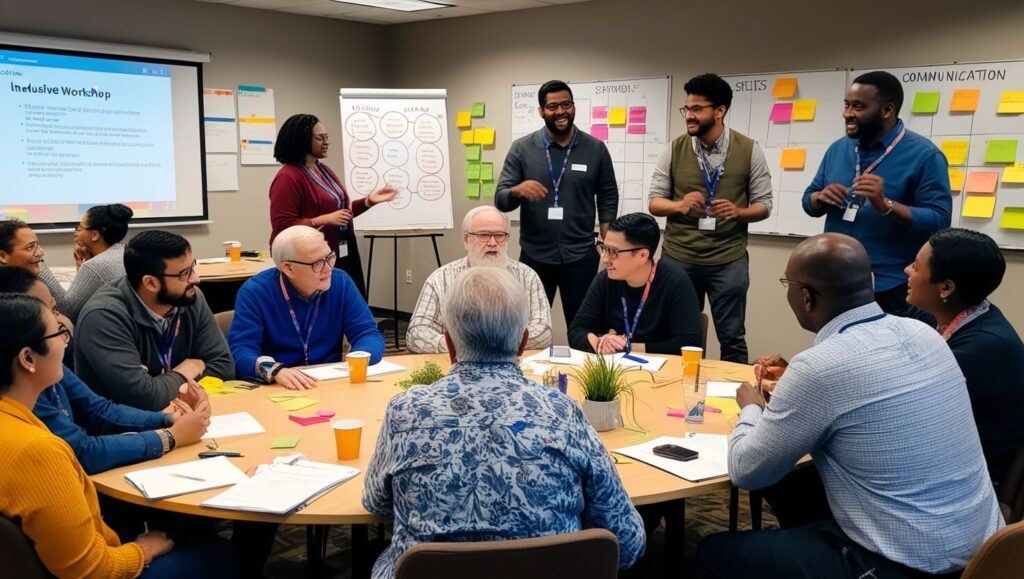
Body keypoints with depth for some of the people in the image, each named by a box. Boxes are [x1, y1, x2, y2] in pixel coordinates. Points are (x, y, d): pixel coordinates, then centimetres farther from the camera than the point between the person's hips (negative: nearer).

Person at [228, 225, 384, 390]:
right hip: (276, 389, -1)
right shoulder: (254, 292, -9)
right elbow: (240, 351, -16)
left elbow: (368, 333, 0)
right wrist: (274, 370, -36)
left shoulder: (340, 282, 0)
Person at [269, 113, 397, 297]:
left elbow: (341, 208, 22)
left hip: (339, 257, 9)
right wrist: (324, 220, -24)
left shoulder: (324, 170, 14)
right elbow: (282, 225, -20)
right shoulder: (288, 178, -15)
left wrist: (369, 200, 8)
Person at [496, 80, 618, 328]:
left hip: (580, 256, 0)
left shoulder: (596, 149, 1)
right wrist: (517, 191, -27)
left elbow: (608, 198, 7)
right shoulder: (521, 149, -1)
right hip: (535, 256, 0)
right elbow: (500, 200, -4)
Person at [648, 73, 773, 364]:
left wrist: (737, 212, -20)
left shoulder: (749, 151, -2)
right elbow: (655, 202, 3)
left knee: (732, 339, 7)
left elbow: (764, 205, 1)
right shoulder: (674, 150, 1)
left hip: (729, 261, -1)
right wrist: (680, 205, -19)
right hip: (678, 258, 1)